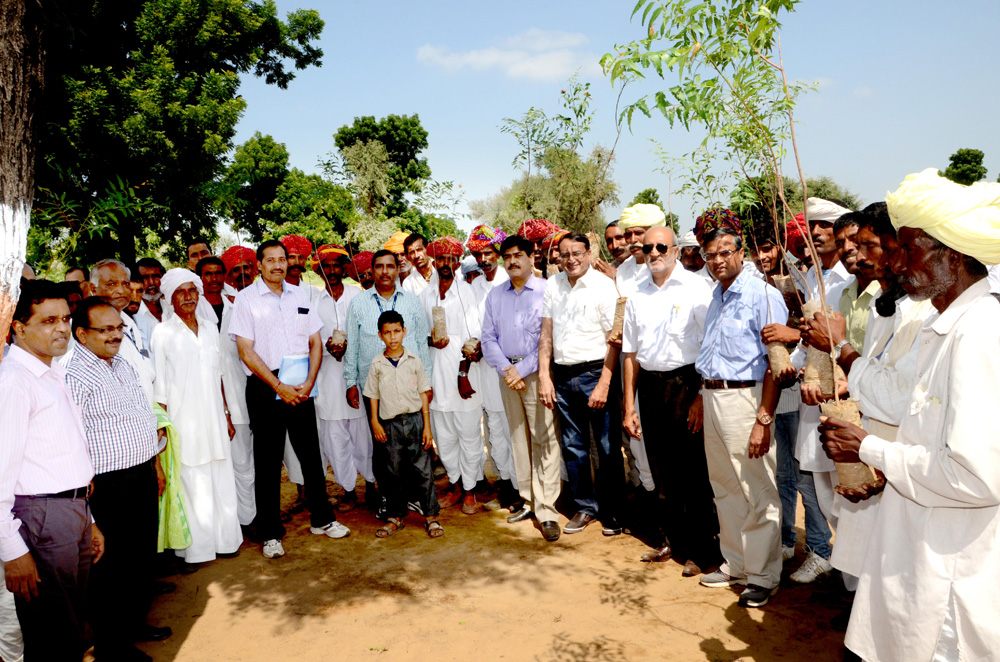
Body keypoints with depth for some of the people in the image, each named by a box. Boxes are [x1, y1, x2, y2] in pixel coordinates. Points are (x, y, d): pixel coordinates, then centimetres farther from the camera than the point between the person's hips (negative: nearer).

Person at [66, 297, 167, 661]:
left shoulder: (123, 365, 12)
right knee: (113, 565, 6)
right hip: (110, 486, -8)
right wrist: (86, 485, -18)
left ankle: (135, 622, 38)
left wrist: (155, 463, 21)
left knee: (143, 555, 19)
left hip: (143, 477, 8)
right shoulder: (74, 375, -16)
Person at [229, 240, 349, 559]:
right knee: (267, 461, 4)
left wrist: (308, 383, -6)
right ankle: (270, 533, 17)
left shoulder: (299, 295, 10)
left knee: (311, 453, 10)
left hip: (300, 386, 4)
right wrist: (279, 386, -13)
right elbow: (246, 352, -8)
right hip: (264, 387, -3)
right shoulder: (246, 298, -2)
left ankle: (322, 519, 26)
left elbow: (315, 342, 8)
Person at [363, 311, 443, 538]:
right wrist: (375, 422, -1)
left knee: (422, 470, 0)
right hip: (390, 423, 1)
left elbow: (424, 394, 3)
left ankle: (431, 516, 10)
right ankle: (394, 517, 21)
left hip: (414, 419, 0)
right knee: (395, 472, 8)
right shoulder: (377, 365, 2)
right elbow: (373, 396, 8)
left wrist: (427, 426, -1)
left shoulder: (414, 361, 1)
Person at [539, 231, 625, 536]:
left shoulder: (604, 286, -7)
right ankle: (585, 507, 29)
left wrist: (604, 384, -17)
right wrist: (544, 377, 3)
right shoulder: (553, 286, 7)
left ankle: (612, 512, 21)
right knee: (573, 446, 13)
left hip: (595, 373, -4)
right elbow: (546, 334, 9)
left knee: (607, 448, 4)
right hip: (563, 376, 5)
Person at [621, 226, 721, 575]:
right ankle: (670, 539, 30)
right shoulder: (637, 296, 11)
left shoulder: (696, 288, -5)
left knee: (693, 471, 1)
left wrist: (702, 397, -16)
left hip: (686, 384, -5)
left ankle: (702, 549, 17)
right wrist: (629, 406, 11)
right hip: (650, 386, 5)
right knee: (661, 469, 14)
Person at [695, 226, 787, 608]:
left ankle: (763, 576, 19)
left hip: (745, 397, -8)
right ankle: (735, 565, 32)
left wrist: (764, 419, -20)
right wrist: (701, 398, 15)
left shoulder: (763, 295, -11)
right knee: (724, 489, 16)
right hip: (712, 397, 8)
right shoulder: (714, 297, 14)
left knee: (758, 491, 3)